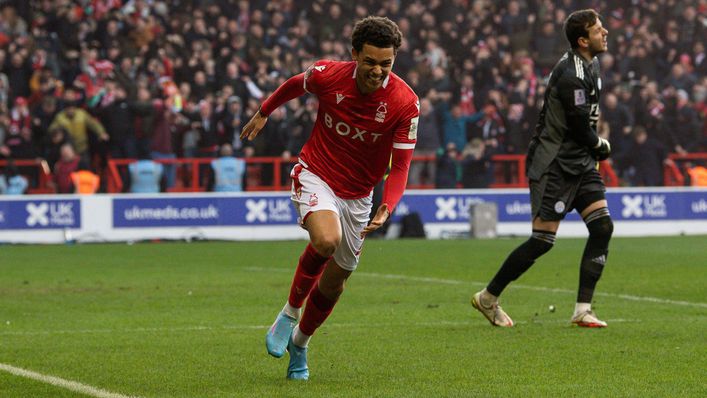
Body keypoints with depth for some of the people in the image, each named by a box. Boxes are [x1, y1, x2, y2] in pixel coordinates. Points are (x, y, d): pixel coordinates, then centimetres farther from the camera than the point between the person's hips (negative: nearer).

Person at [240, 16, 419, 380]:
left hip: (357, 194, 2)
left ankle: (299, 344, 37)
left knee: (334, 281, 10)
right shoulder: (327, 76, -18)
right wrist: (263, 112, 22)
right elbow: (294, 84, 6)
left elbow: (400, 165, -15)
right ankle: (290, 312, -8)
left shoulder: (405, 103, -19)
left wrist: (386, 209, -32)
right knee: (327, 240, -32)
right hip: (315, 175, -2)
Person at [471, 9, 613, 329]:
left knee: (602, 227, -4)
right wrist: (601, 146, 0)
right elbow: (580, 126, -18)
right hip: (555, 165, -9)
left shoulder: (591, 66, 11)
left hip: (581, 162, 9)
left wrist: (596, 144, 12)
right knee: (542, 241, -8)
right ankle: (488, 298, 7)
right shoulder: (570, 75, -21)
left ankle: (583, 310, -1)